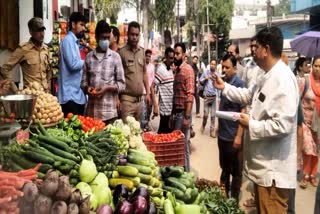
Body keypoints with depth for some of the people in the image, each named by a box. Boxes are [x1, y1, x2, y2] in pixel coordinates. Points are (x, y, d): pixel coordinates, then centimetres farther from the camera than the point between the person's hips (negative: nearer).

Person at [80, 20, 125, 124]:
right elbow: (84, 81, 12)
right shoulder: (89, 57, 8)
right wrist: (87, 88, -8)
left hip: (109, 110, -2)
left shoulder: (115, 56, 2)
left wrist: (107, 88, -12)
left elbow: (122, 84, 2)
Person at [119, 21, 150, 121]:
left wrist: (148, 93, 14)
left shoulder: (142, 52, 11)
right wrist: (117, 98, -10)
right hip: (127, 99, -5)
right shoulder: (122, 52, -6)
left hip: (139, 99, 6)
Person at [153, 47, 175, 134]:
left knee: (169, 132, 13)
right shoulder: (161, 69, -13)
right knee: (163, 132, 0)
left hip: (172, 108, 7)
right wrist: (155, 106, -20)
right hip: (165, 108, -7)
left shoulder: (170, 69, 11)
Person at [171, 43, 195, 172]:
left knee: (183, 144, -2)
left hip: (183, 113, -8)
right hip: (176, 112, 8)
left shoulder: (187, 69, -11)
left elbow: (190, 95, -18)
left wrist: (187, 116, -22)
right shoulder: (177, 70, 16)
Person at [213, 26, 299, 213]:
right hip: (264, 164, 11)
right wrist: (224, 87, 20)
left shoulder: (283, 79, -23)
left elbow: (283, 125, -30)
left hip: (274, 168, -11)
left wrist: (251, 125, -18)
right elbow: (249, 95, 27)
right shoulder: (269, 77, 11)